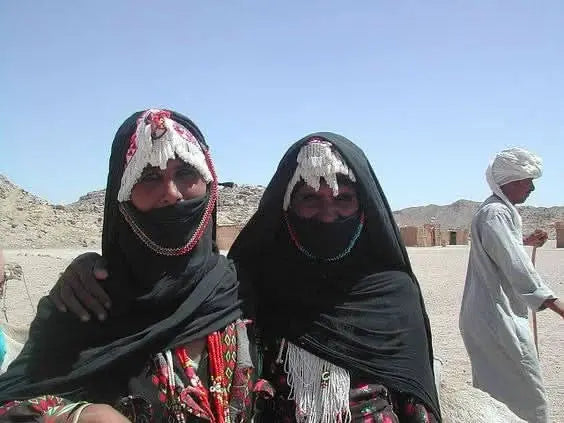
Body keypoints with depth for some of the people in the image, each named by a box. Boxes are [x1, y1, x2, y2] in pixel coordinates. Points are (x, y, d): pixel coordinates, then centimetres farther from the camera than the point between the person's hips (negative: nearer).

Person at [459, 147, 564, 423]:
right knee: (529, 400, -6)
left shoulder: (500, 210, 17)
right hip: (497, 318, -11)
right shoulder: (495, 213, -17)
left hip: (487, 316, 11)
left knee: (494, 393, 17)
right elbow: (516, 266, -28)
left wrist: (526, 241, 26)